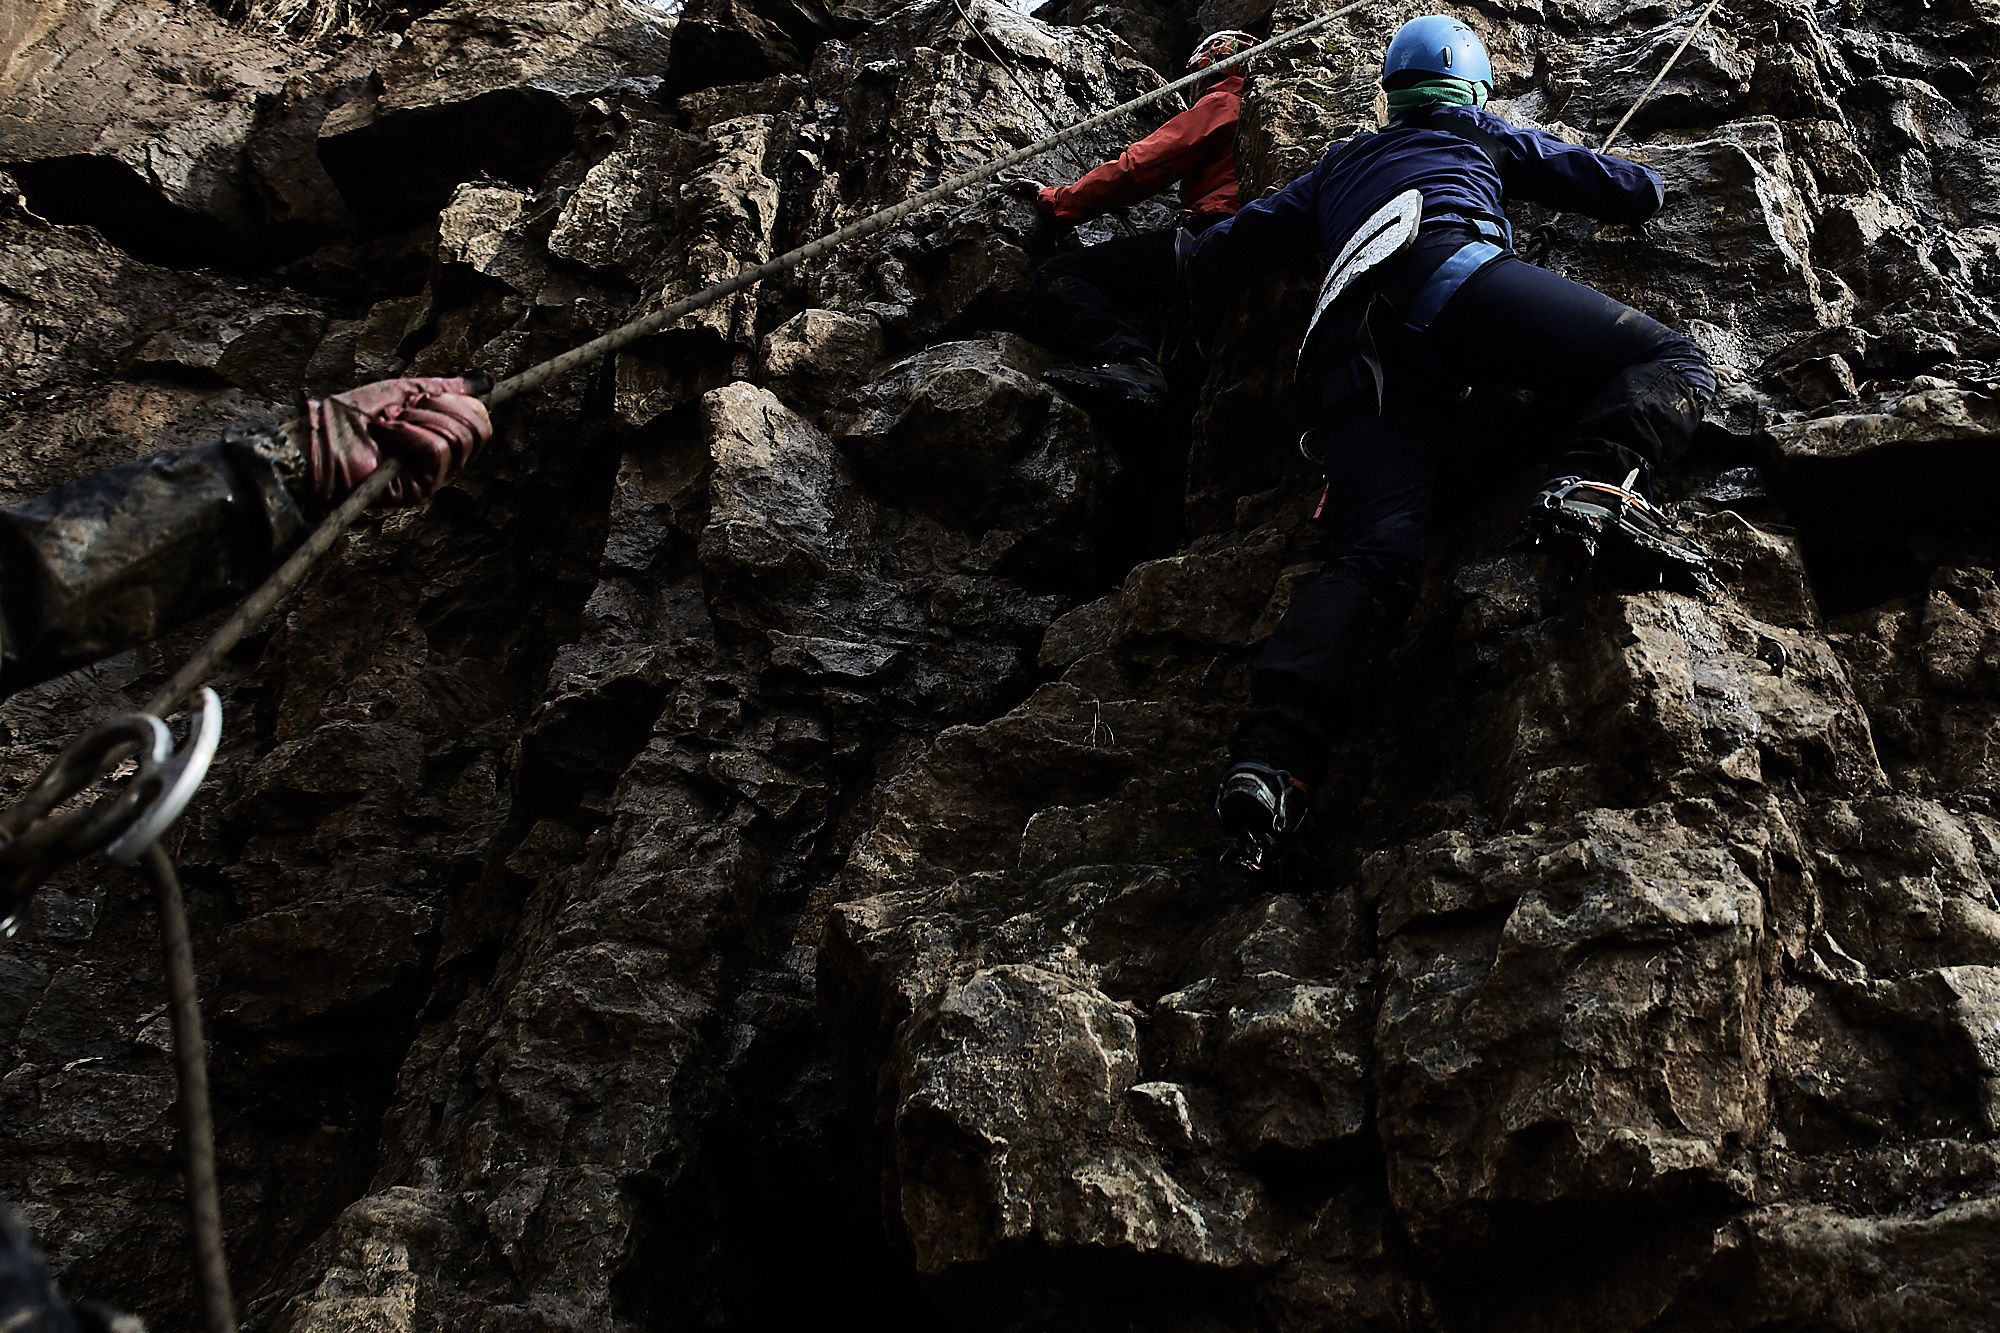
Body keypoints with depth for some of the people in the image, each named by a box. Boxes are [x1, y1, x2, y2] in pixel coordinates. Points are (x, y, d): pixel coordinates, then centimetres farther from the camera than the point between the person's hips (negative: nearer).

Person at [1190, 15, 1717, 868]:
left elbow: (1219, 255, 39)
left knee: (1376, 549, -14)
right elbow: (1640, 192, 35)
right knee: (1671, 361, 0)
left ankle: (1270, 760, -36)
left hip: (1350, 347, 3)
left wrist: (1208, 334, 59)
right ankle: (1595, 480, -34)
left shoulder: (1338, 167, 43)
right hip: (1448, 271, -3)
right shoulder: (1487, 136, 34)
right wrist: (1633, 186, 59)